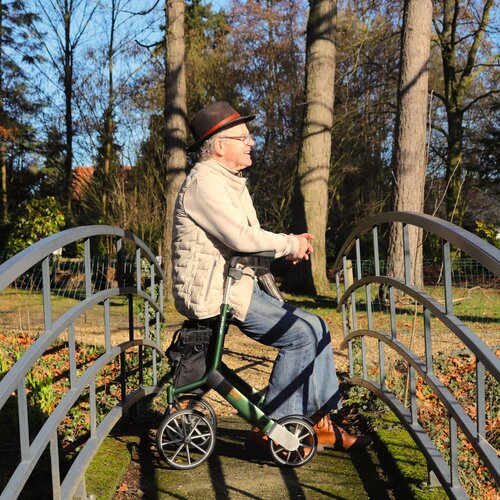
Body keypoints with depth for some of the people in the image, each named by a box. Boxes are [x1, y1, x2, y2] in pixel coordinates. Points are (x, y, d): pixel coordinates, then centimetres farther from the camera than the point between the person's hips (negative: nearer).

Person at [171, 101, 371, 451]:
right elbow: (241, 238, -25)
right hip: (213, 293, -10)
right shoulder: (204, 182, -15)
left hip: (239, 285, 10)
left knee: (316, 328, 5)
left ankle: (321, 423, 10)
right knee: (300, 334, -16)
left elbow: (249, 239, 18)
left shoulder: (231, 181, 18)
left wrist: (290, 246, -1)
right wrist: (291, 244, -11)